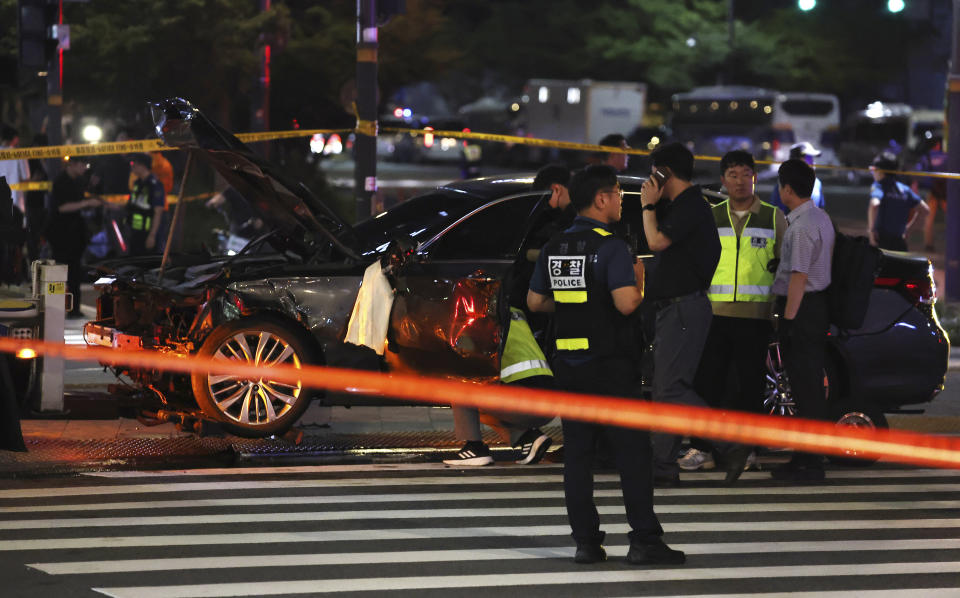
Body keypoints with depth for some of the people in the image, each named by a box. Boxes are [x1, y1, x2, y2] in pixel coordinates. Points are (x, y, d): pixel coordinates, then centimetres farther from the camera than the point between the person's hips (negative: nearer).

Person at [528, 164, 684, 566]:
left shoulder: (554, 248, 8)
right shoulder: (611, 247, -12)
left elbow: (535, 302, 14)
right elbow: (626, 304, -21)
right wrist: (639, 280, -2)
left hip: (568, 364, 6)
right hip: (609, 365, -6)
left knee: (577, 453, 7)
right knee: (632, 451, -2)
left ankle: (586, 541, 6)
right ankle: (644, 541, -4)